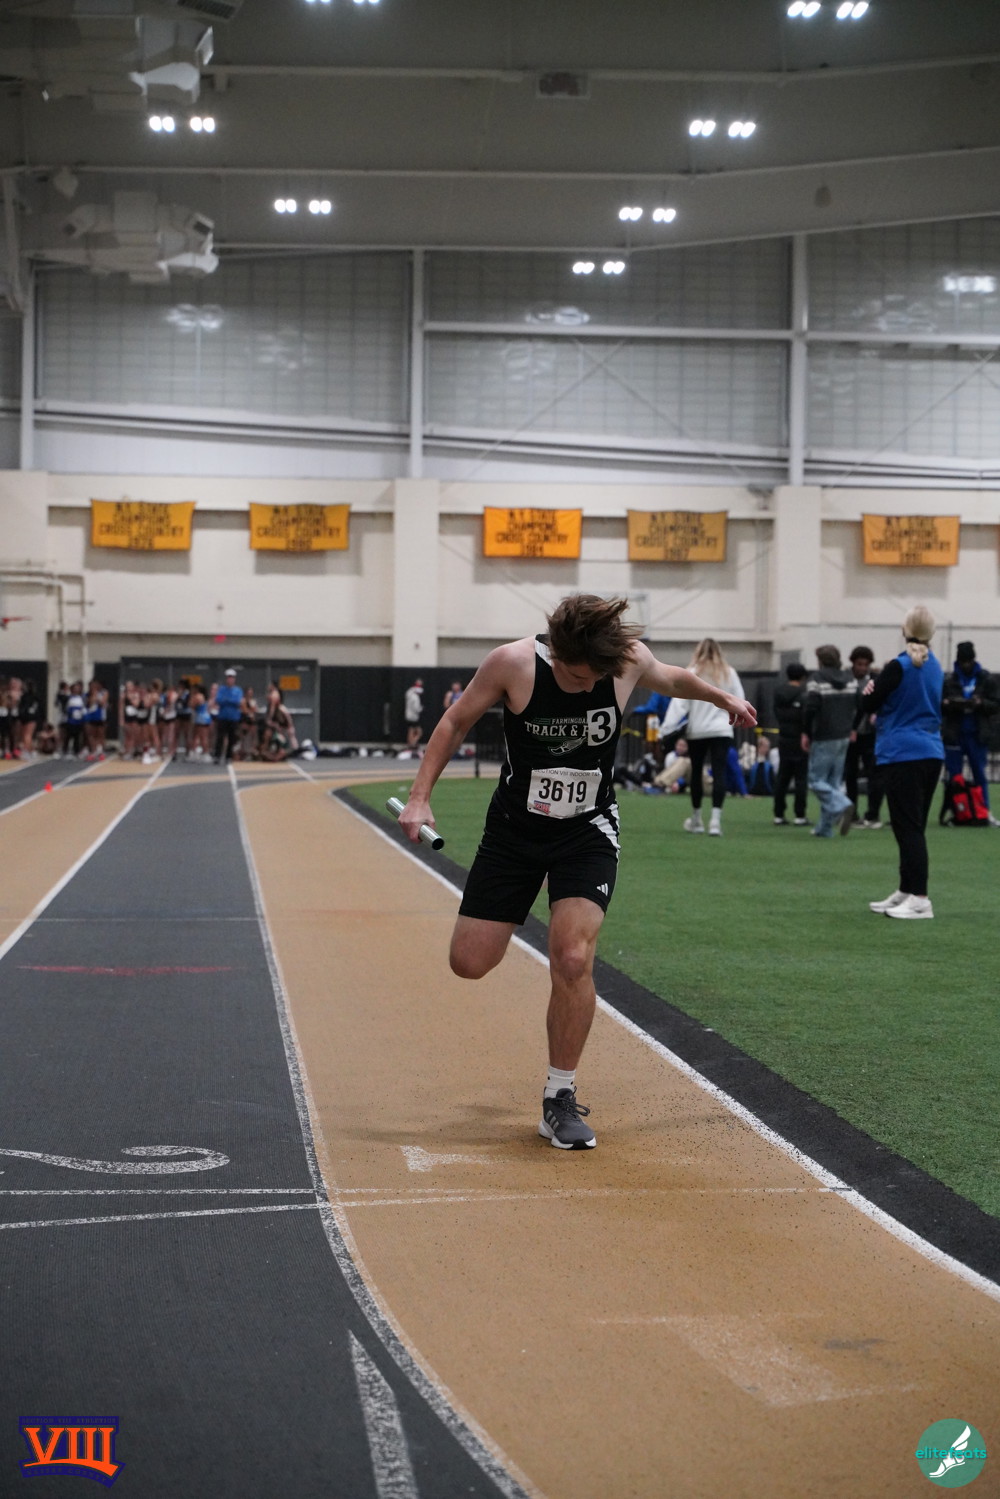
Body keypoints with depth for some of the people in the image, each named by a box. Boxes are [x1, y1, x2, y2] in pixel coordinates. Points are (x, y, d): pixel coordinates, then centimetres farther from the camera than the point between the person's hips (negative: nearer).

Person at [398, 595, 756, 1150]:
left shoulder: (629, 656, -16)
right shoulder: (513, 662, -21)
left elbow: (670, 677, 12)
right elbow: (457, 721, -5)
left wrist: (721, 695, 5)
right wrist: (420, 796, -10)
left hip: (588, 831, 0)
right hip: (514, 828, 0)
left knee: (573, 958, -19)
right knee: (470, 963, -1)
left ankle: (560, 1099, -3)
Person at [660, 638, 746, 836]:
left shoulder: (691, 673, -3)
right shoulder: (728, 673, 4)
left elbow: (679, 703, -9)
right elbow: (739, 702, 7)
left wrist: (666, 729, -13)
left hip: (697, 731, -1)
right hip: (722, 730, 1)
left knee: (696, 771, 13)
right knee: (719, 773, -4)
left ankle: (696, 820, 23)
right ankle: (715, 818, -19)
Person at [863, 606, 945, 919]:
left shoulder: (899, 667, -14)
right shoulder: (935, 667, 10)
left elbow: (868, 704, -7)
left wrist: (872, 690, 13)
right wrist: (884, 710, 10)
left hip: (903, 754, -8)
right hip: (932, 752, 8)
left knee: (908, 829, -8)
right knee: (914, 827, 14)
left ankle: (920, 900, -12)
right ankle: (905, 893, 22)